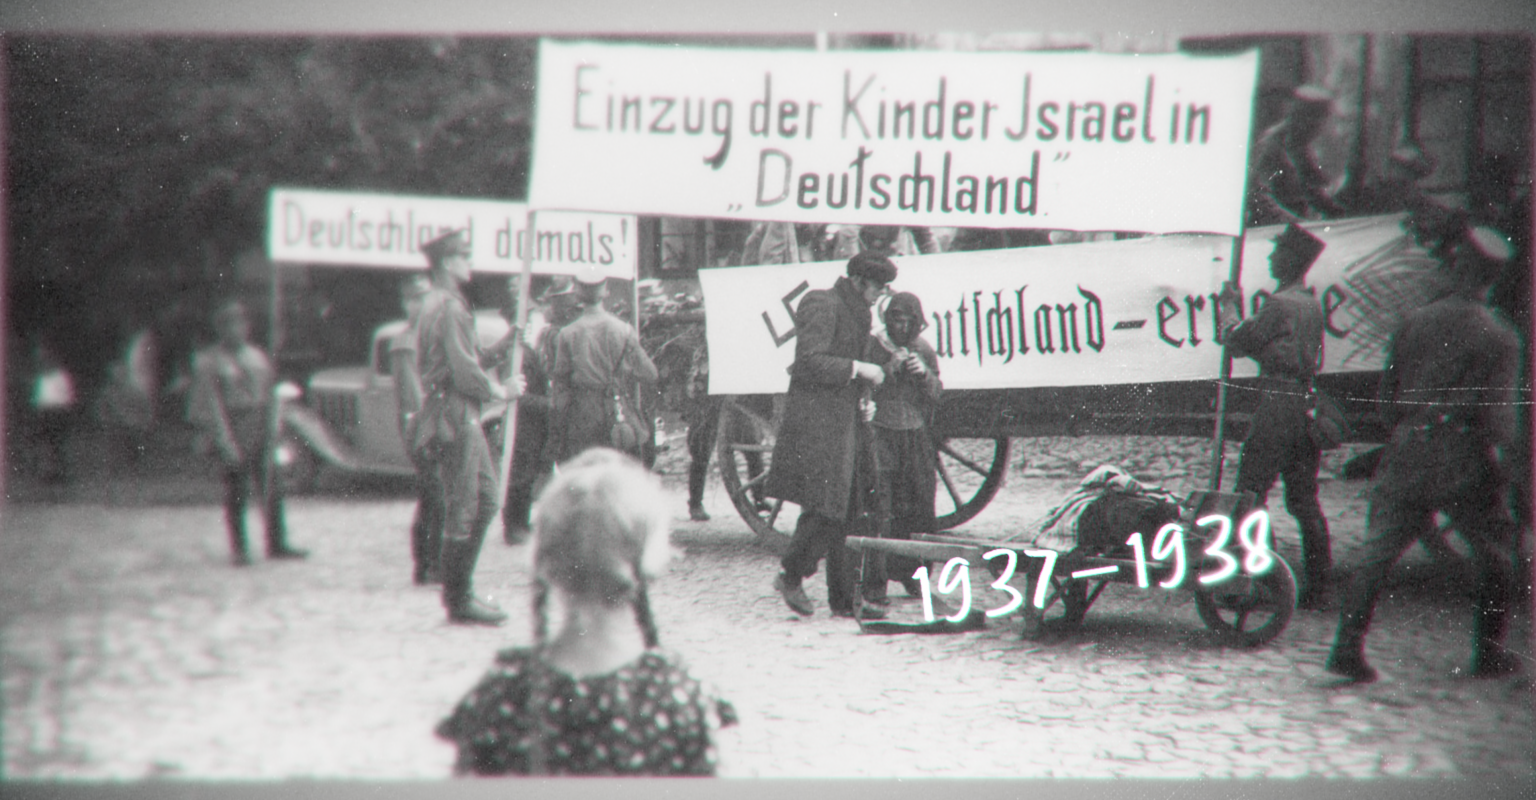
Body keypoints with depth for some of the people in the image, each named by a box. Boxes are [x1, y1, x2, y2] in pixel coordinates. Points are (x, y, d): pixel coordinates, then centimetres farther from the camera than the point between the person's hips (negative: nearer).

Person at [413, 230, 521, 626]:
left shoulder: (437, 303, 18)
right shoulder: (448, 307, -15)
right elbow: (464, 370, -20)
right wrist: (499, 391, -6)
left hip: (464, 417, 11)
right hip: (454, 416, -11)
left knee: (485, 499, 14)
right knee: (462, 508, -5)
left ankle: (460, 589, 19)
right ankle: (459, 600, 2)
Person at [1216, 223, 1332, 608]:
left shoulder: (1280, 305, -13)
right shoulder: (1312, 305, 14)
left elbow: (1237, 343, -5)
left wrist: (1228, 307, 9)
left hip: (1277, 406, -8)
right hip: (1307, 404, 8)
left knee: (1251, 494, -3)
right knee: (1304, 500, 10)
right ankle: (1315, 587, 10)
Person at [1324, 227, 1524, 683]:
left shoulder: (1416, 323, 5)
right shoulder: (1499, 338, -6)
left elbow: (1388, 394, 10)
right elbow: (1499, 412, -12)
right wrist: (1500, 462, 0)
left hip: (1409, 457, 3)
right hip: (1465, 464, -3)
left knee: (1378, 552, 3)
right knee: (1495, 555, 16)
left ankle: (1348, 647, -6)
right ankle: (1488, 653, 21)